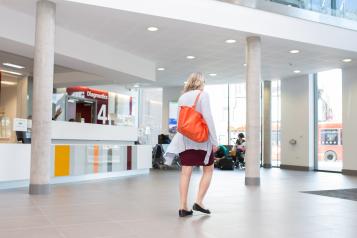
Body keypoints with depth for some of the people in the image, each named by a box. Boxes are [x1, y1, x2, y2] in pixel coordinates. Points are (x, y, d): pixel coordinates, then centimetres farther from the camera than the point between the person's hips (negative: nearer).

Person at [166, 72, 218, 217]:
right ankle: (199, 202, 2)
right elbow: (208, 118, -12)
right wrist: (214, 141, -10)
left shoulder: (182, 97, 13)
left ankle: (183, 207, 3)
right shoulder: (202, 94, -5)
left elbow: (180, 119, 15)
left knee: (185, 173, 3)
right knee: (208, 170, 9)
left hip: (185, 139, 5)